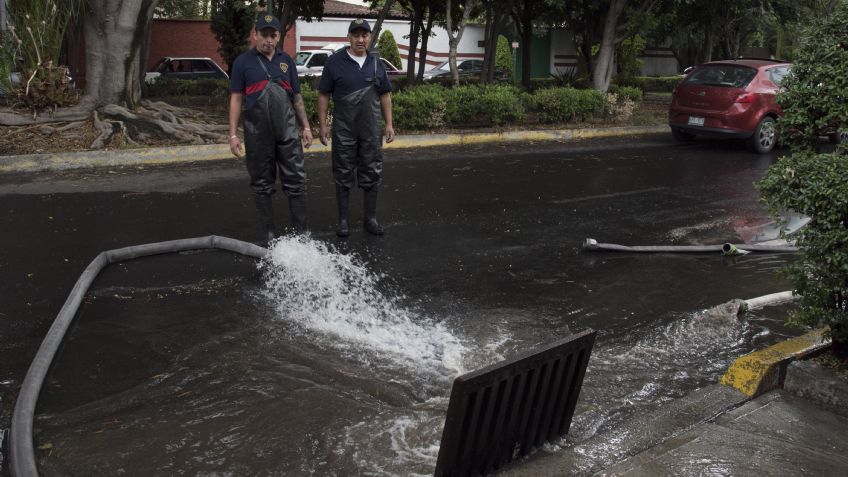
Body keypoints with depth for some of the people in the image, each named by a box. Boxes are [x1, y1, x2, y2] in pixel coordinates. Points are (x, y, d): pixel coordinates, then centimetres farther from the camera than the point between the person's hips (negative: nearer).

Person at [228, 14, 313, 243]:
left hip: (288, 132, 2)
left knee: (296, 181, 0)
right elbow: (236, 99, -1)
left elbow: (297, 96, 15)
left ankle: (301, 232, 7)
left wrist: (305, 126, 10)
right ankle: (269, 233, 17)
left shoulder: (286, 61, 11)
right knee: (262, 185, 7)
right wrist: (233, 134, -6)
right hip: (257, 135, -2)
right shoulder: (243, 61, 1)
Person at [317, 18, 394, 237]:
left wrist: (389, 124, 7)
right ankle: (343, 220, 15)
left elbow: (385, 95, 11)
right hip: (343, 129, -3)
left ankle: (371, 218, 18)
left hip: (371, 129, 3)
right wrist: (322, 124, -4)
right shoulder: (335, 62, -4)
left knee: (371, 173, 7)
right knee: (343, 175, 5)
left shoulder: (376, 63, 6)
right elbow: (323, 95, 0)